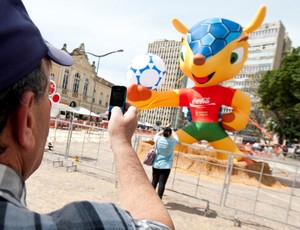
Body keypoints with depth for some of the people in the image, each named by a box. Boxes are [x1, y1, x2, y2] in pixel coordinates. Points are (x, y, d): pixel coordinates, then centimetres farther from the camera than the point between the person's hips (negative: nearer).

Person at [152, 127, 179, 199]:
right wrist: (171, 130, 26)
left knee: (154, 181, 13)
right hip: (166, 166, -2)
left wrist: (164, 130, 22)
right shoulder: (172, 141, -9)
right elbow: (176, 137, 15)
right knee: (162, 183, -1)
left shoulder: (158, 140, -6)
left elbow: (157, 134, 18)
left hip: (156, 165, 3)